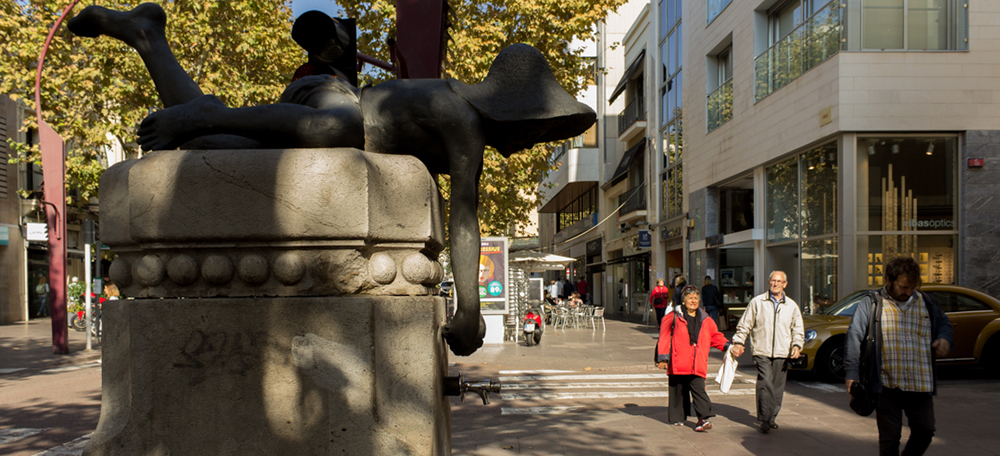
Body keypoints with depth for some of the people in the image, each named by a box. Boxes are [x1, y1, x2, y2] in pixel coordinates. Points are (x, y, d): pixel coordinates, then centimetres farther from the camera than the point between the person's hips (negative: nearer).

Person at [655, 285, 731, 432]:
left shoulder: (706, 320, 15)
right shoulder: (673, 317, 3)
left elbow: (716, 337, 21)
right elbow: (664, 338, 1)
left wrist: (728, 346, 4)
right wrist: (663, 358, -4)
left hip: (697, 364, 2)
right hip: (678, 363, -2)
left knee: (699, 389, -9)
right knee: (678, 390, 7)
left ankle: (704, 418, -13)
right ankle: (677, 418, 19)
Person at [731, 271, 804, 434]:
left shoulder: (792, 306, 13)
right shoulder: (757, 302, 6)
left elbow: (798, 330, 17)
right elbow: (744, 325, 9)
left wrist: (796, 345, 0)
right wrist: (738, 342, -1)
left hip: (782, 353, 3)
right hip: (762, 352, -3)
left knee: (777, 387, 5)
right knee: (765, 383, -16)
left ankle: (771, 417, 19)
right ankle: (765, 419, -12)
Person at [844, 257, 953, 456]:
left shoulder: (926, 302, 13)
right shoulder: (871, 303, -1)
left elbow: (944, 324, 27)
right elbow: (854, 338, -5)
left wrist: (945, 339, 2)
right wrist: (851, 374, -13)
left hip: (920, 386, 4)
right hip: (887, 386, -4)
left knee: (925, 431, 6)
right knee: (890, 436, 2)